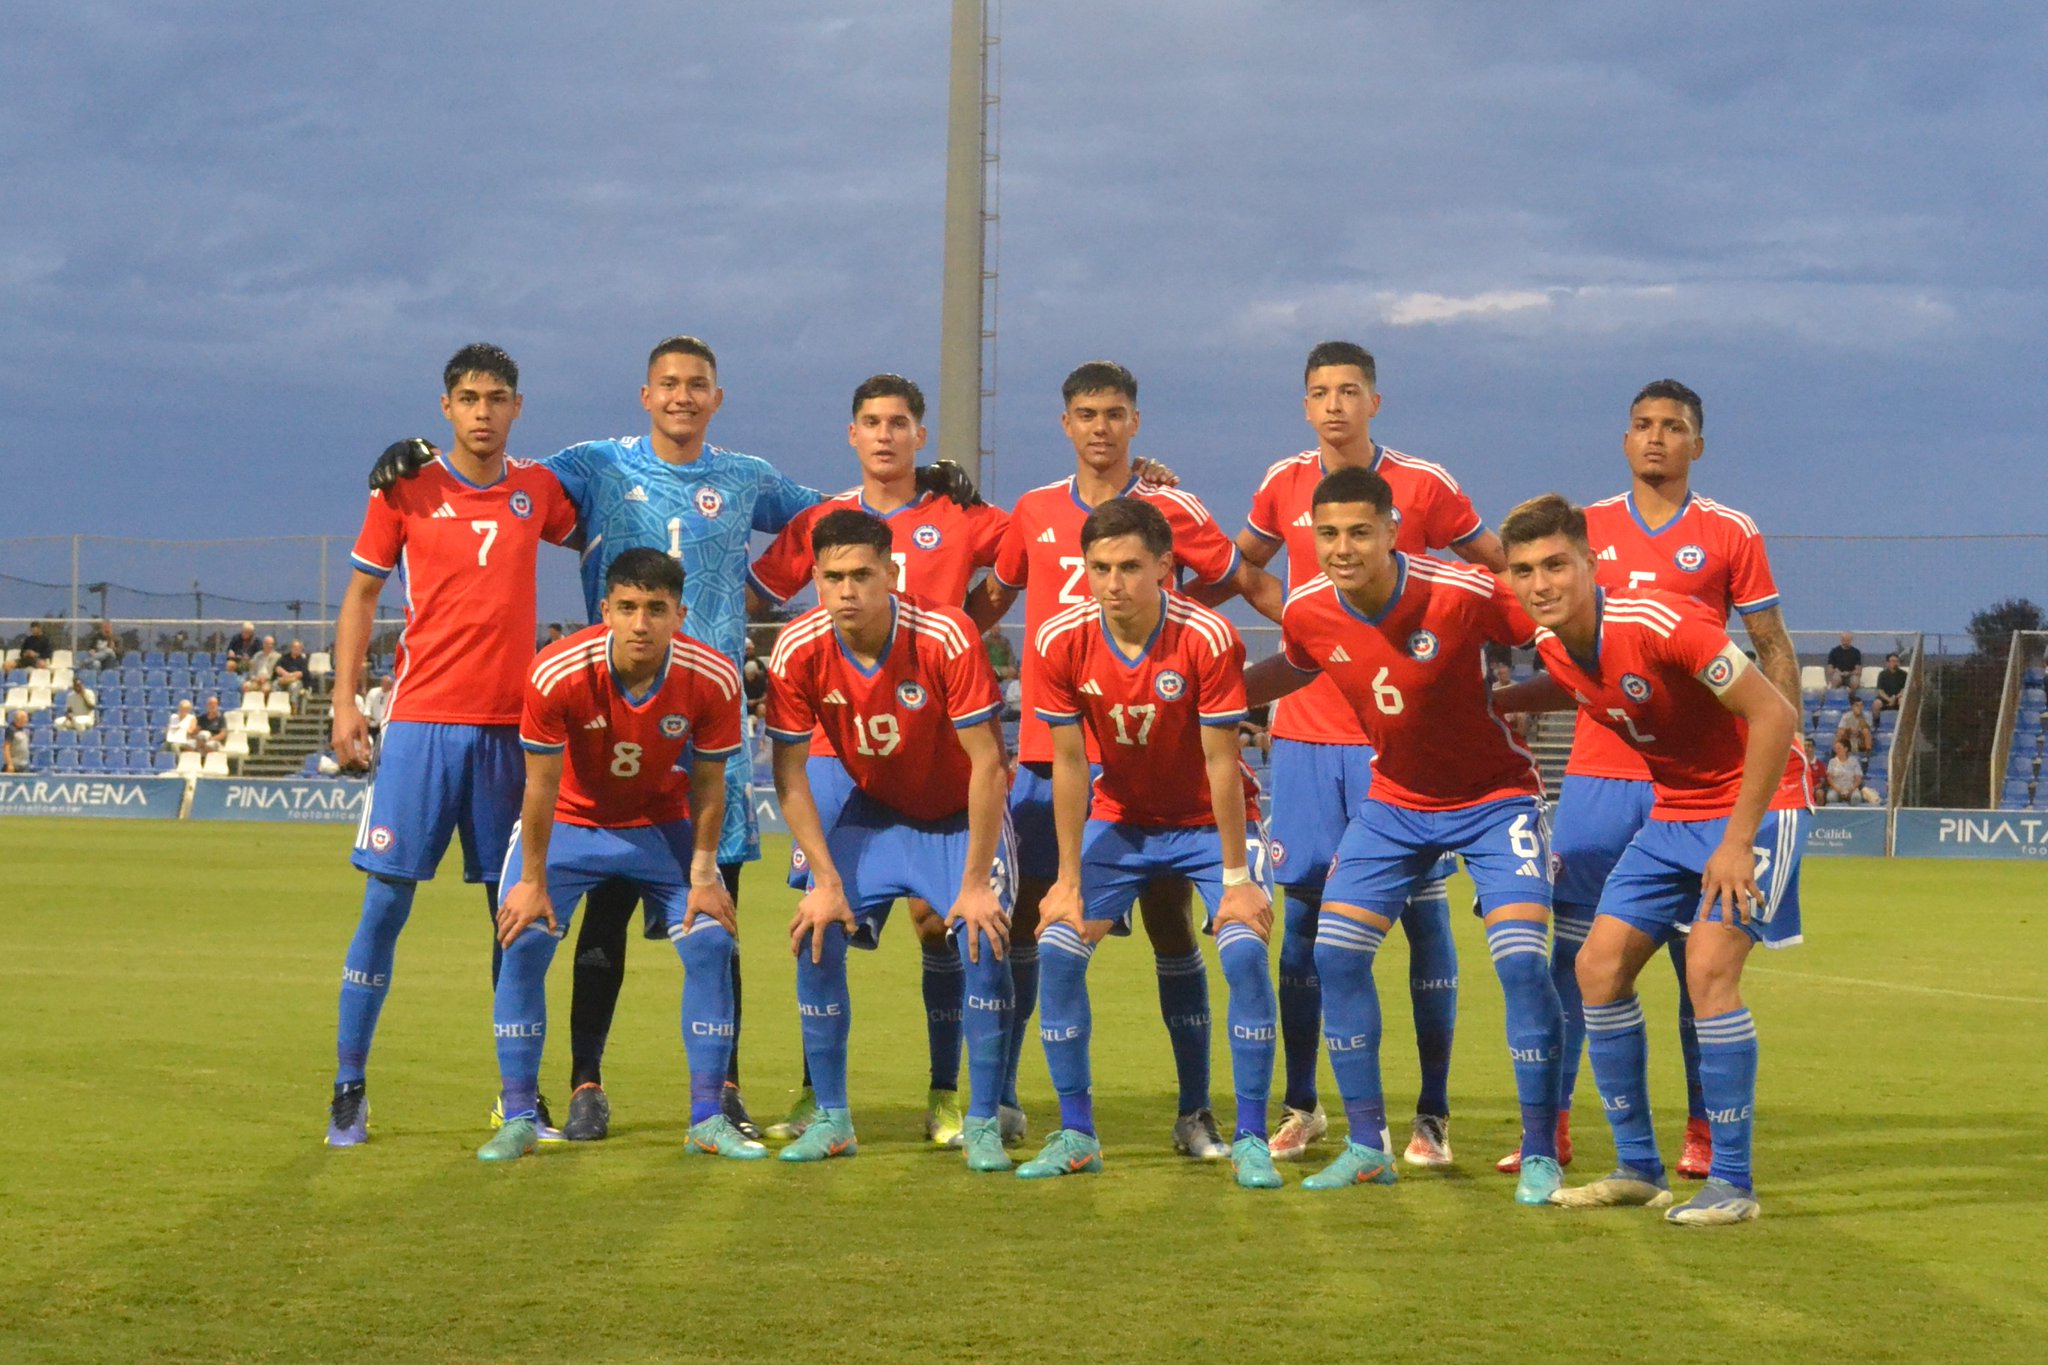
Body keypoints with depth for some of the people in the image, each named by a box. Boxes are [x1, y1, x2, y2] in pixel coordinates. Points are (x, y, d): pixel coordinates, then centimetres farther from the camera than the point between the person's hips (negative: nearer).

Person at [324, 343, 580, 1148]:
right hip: (422, 722, -2)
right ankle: (349, 1088, 2)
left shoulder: (539, 491, 8)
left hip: (511, 725, 2)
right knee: (386, 901, -4)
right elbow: (360, 596, 7)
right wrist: (344, 703, -1)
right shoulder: (406, 491, 2)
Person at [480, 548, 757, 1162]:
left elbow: (707, 783, -9)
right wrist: (532, 881, -13)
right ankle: (518, 1119, -4)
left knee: (711, 941, -12)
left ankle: (708, 1119, -1)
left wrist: (703, 875, -8)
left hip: (661, 824, 2)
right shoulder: (558, 674, -29)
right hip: (569, 823, -1)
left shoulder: (712, 680, -24)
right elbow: (542, 785, -18)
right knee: (523, 941, -16)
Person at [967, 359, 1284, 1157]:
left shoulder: (1172, 512, 0)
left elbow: (1254, 588, 7)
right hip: (1047, 747, 3)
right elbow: (989, 600, 21)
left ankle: (1195, 1114, 2)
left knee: (1168, 918, -2)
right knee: (1027, 913, 5)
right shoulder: (1034, 513, 9)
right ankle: (1001, 1099, 15)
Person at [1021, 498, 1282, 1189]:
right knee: (1057, 949, -12)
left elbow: (1220, 762, -21)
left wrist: (1237, 878, -19)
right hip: (1119, 819, 3)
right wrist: (1069, 880, -9)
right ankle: (1076, 1135, 2)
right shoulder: (1060, 640, -18)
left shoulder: (1207, 639, -26)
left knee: (1244, 950, -22)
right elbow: (1068, 763, -10)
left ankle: (1251, 1141, -12)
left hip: (1209, 820, -3)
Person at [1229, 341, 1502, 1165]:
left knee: (1422, 911, -4)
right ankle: (1300, 1105, 15)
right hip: (1306, 732, 3)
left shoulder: (1424, 487, -3)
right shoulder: (1284, 485, 7)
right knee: (1302, 912, 4)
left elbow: (1500, 573, 6)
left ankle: (1433, 1116, 1)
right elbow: (1240, 563, 25)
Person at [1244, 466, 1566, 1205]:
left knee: (1521, 960, -17)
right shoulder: (1307, 613, -11)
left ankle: (1540, 1156, -5)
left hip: (1493, 796, -5)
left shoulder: (1461, 595, -26)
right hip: (1395, 798, 5)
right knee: (1335, 952, -5)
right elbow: (1291, 670, 13)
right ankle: (1367, 1146, 8)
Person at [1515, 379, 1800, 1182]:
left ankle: (1704, 1128, 9)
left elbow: (1774, 649, 5)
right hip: (1597, 770, 2)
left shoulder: (1729, 535, 3)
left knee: (1697, 956, 1)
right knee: (1570, 948, 0)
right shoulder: (1585, 529, 10)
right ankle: (1550, 1123, 6)